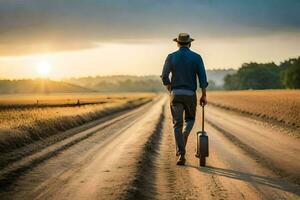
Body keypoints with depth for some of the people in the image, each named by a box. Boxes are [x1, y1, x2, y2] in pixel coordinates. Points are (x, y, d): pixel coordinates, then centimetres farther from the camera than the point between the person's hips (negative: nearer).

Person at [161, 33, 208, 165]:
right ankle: (182, 143, -1)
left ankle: (181, 155, -5)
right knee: (190, 119, 24)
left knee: (178, 125, 5)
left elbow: (164, 77, -5)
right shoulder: (196, 57, 1)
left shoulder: (171, 57, 2)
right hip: (190, 94, 0)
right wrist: (204, 96, 0)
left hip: (176, 94, 0)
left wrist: (171, 90, 11)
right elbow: (202, 77, -6)